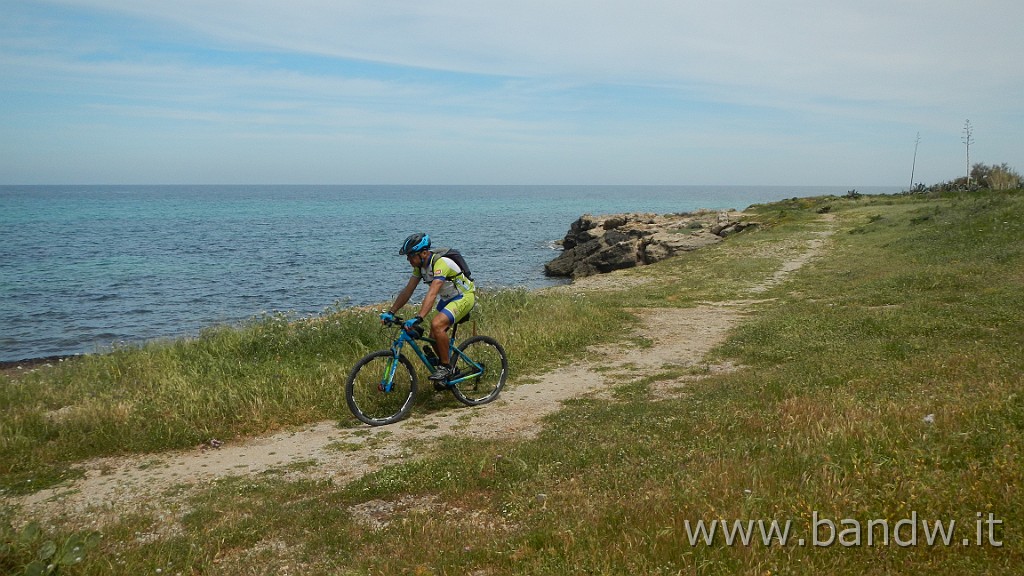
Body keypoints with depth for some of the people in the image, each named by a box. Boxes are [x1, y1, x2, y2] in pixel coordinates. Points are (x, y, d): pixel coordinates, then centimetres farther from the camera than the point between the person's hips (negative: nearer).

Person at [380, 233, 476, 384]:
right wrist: (390, 312, -9)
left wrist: (418, 319, -49)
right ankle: (448, 371, 25)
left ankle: (445, 366, -14)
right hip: (447, 298, 9)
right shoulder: (420, 265, -4)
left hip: (464, 297, -9)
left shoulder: (440, 263, -31)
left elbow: (432, 293, -41)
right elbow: (407, 291, -1)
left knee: (436, 324, -29)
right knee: (434, 337, 4)